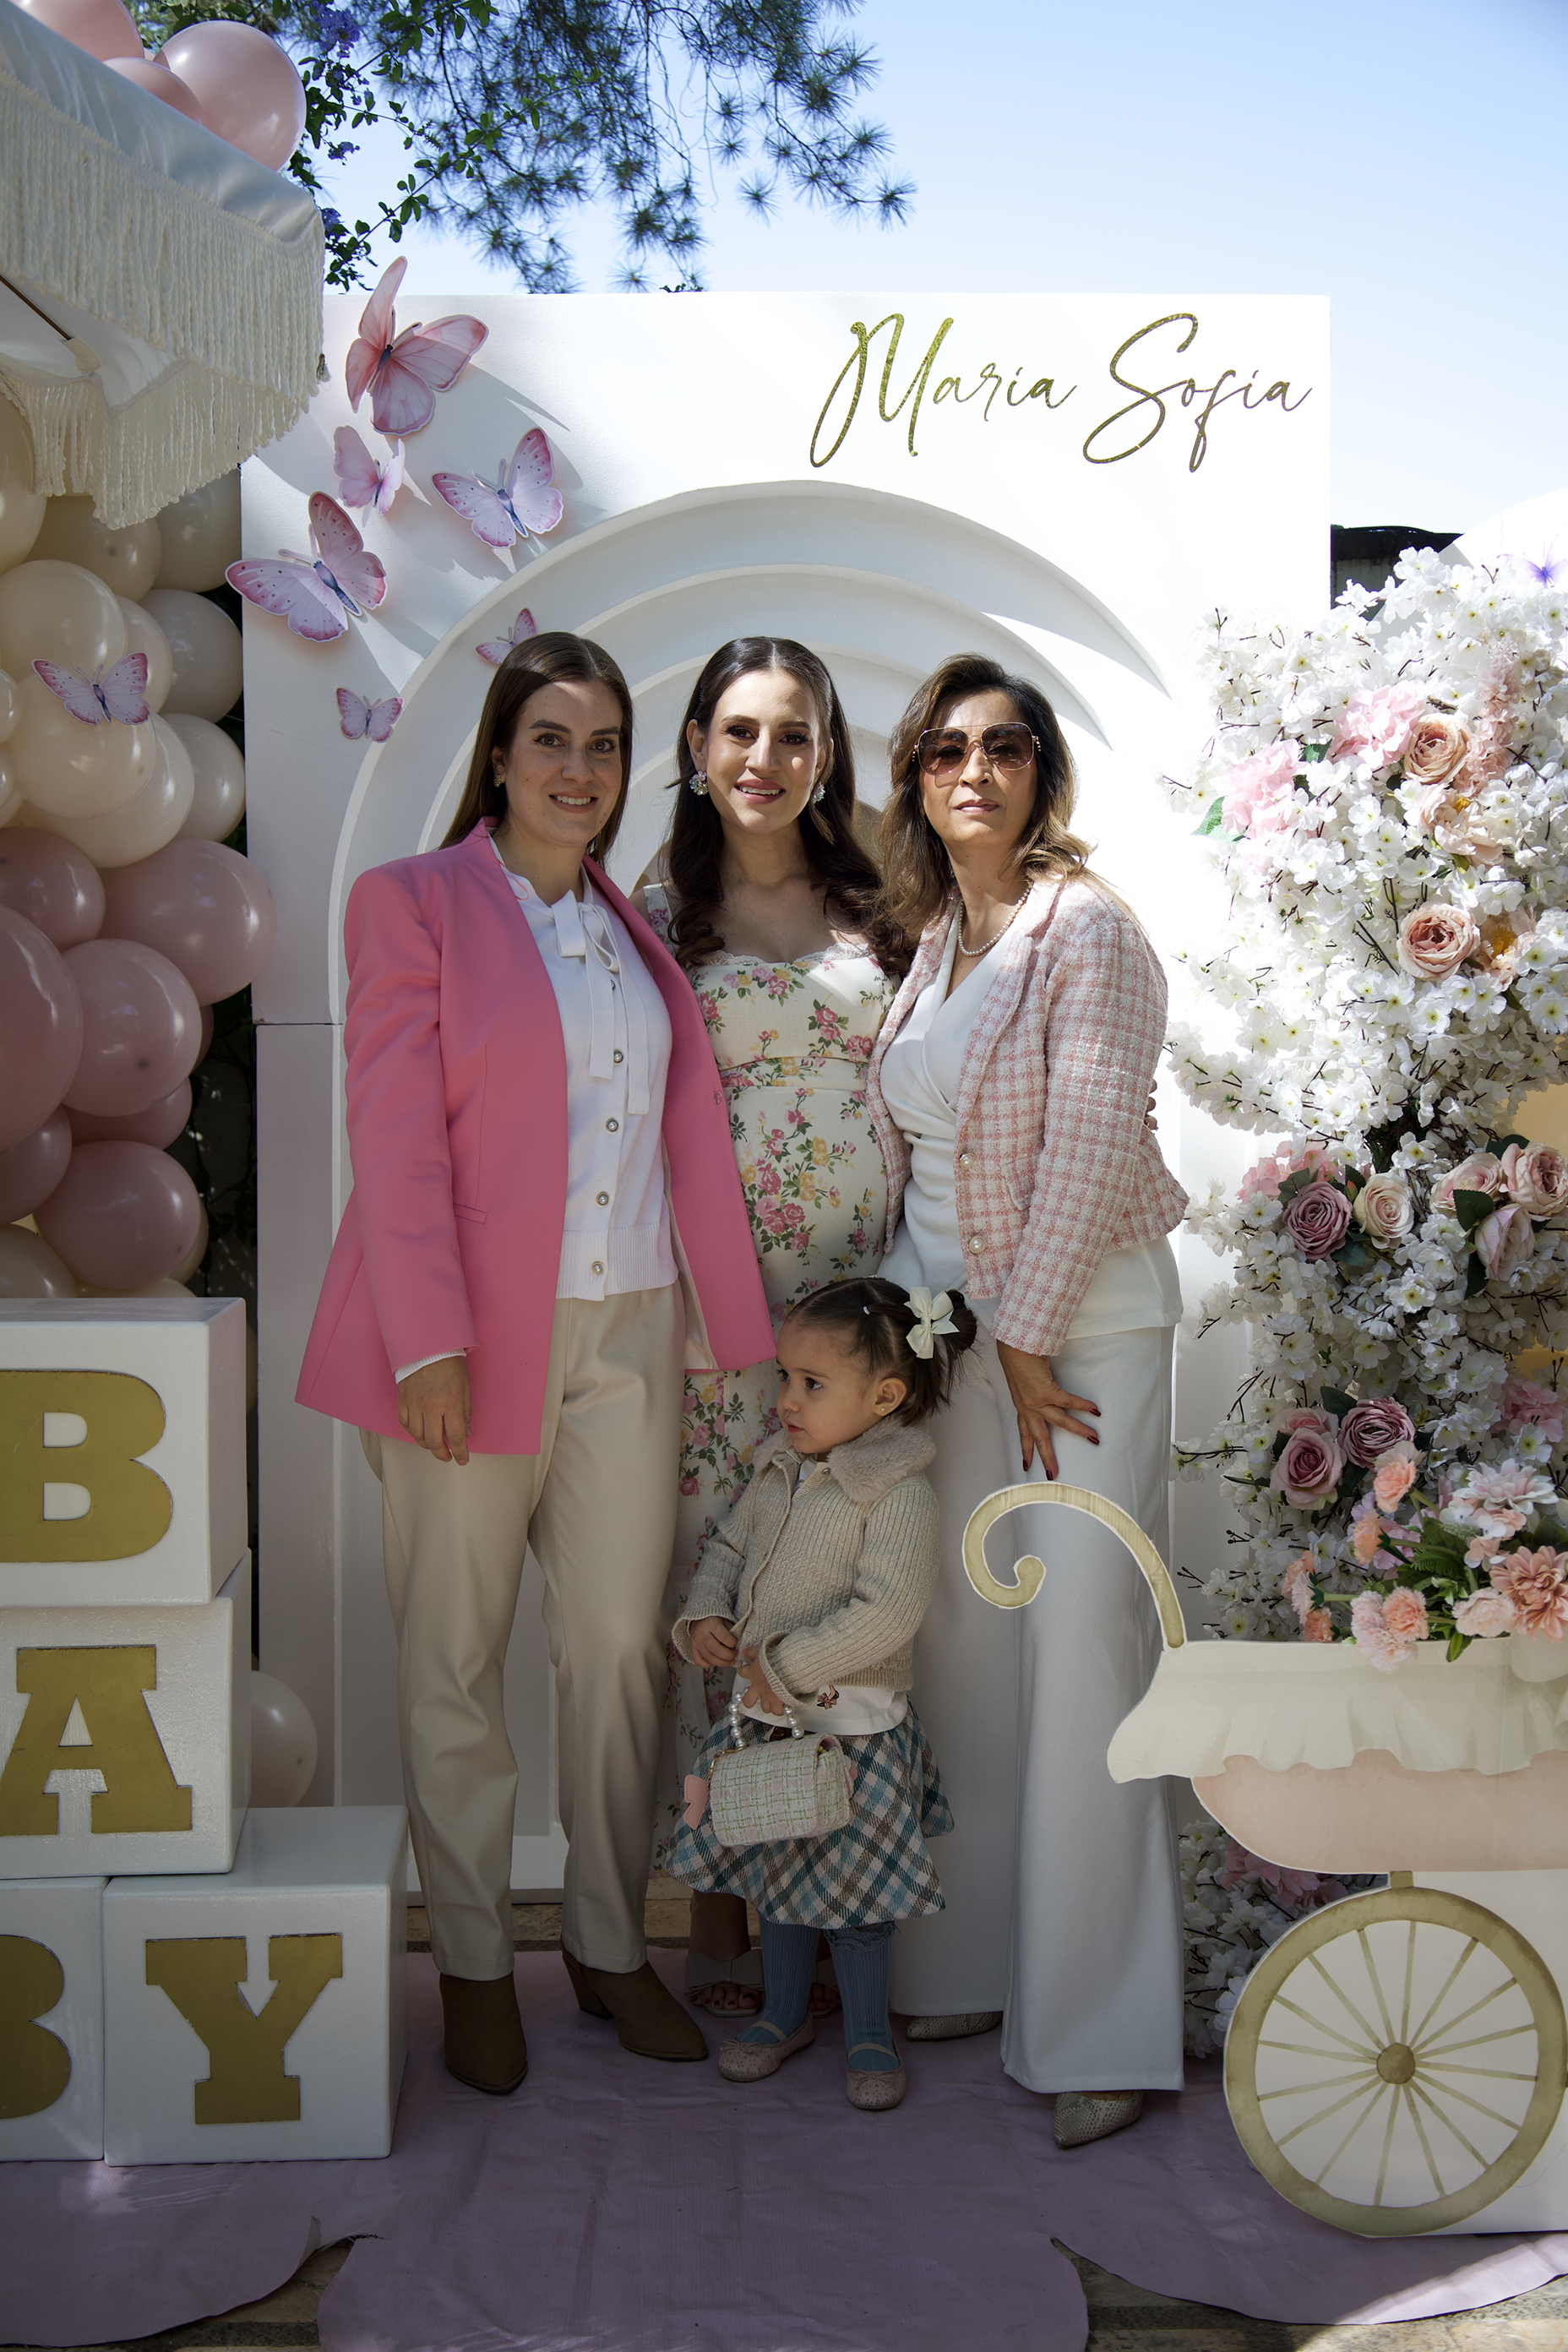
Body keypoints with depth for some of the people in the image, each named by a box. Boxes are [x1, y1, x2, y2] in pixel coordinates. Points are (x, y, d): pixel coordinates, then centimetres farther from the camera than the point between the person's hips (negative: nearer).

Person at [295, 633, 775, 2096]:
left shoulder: (636, 930, 15)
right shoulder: (411, 903, -1)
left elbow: (692, 1136, 13)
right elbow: (395, 1137, -8)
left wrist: (735, 1327, 8)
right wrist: (430, 1342, -16)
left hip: (628, 1330, 5)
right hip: (474, 1331, -4)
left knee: (622, 1646, 8)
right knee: (454, 1657, 5)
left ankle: (609, 1946, 24)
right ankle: (472, 1964, 21)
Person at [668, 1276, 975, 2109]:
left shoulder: (900, 1494, -19)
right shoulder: (779, 1470, 4)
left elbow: (887, 1612, -26)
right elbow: (728, 1546, 16)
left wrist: (787, 1664, -24)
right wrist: (703, 1614, -2)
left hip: (852, 1724, -6)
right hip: (765, 1716, 7)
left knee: (855, 1881, 8)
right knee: (777, 1868, 18)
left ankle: (867, 2031, 28)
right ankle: (784, 2011, 37)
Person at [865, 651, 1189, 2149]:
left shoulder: (1087, 928, -9)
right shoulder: (929, 941, 12)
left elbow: (1091, 1147, -15)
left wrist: (1028, 1337, -14)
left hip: (1081, 1318, -6)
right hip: (945, 1320, 6)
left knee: (1081, 1640, -8)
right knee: (959, 1640, 8)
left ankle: (1099, 2024, 2)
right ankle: (965, 1966, 21)